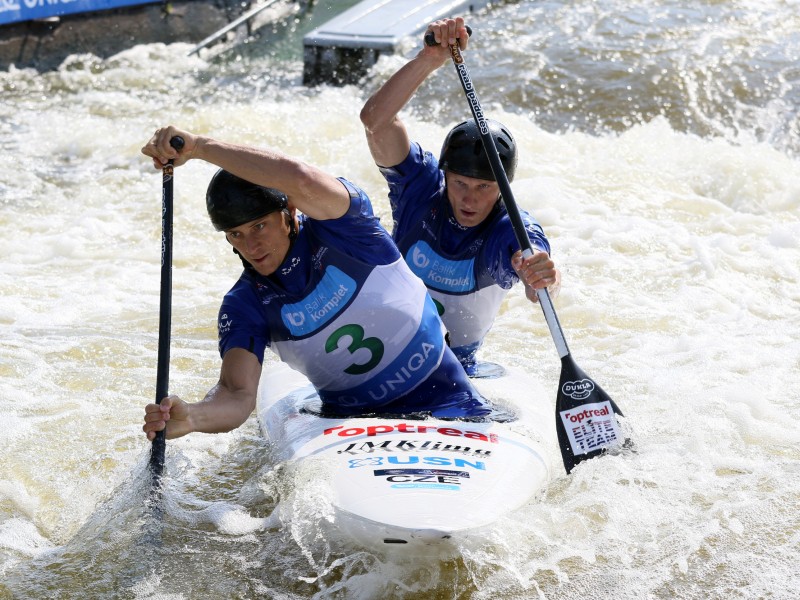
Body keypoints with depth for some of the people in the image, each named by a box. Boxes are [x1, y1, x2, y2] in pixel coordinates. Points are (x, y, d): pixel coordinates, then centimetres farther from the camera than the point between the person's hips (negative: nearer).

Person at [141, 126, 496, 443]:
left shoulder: (338, 225, -10)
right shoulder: (245, 306, -1)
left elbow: (303, 181, -34)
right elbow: (237, 396, -14)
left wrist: (199, 146, -32)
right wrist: (191, 417, -38)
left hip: (445, 404, -4)